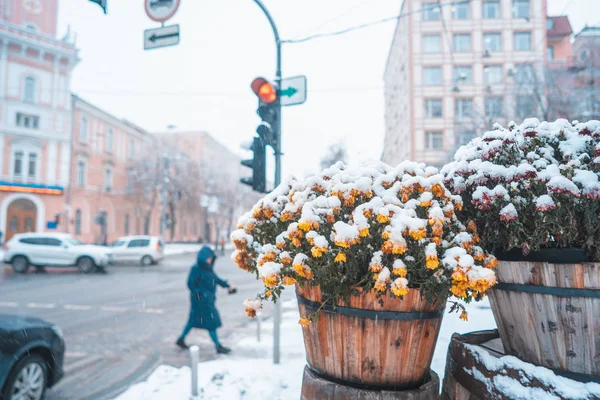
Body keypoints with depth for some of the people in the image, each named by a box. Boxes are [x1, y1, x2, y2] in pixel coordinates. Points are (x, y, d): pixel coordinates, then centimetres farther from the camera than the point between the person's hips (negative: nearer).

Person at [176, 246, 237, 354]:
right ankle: (218, 346, 7)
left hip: (207, 298, 9)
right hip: (201, 299, -9)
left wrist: (228, 286, 10)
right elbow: (190, 283, -19)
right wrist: (198, 294, -23)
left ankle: (181, 339, 33)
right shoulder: (196, 269, -19)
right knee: (211, 321, -2)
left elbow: (216, 279, 14)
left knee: (194, 319, 18)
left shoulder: (207, 268, 6)